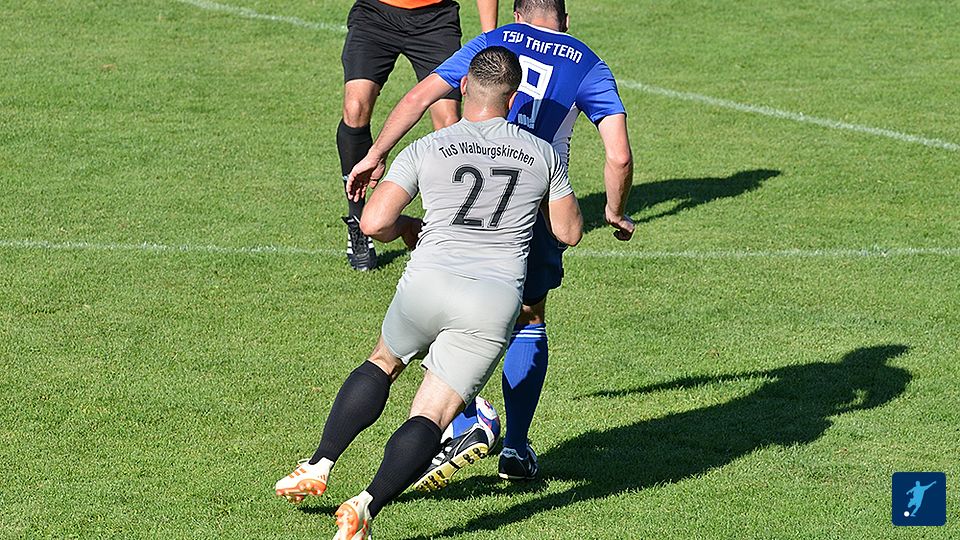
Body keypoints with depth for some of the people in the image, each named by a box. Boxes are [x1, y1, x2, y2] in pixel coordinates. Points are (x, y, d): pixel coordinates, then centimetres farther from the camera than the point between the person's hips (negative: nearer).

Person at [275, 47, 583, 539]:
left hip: (427, 285, 0)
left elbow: (373, 223, -4)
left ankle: (318, 467, 24)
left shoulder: (427, 150, 4)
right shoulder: (542, 154, 9)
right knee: (431, 417, 1)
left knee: (382, 363, 30)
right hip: (496, 300, 0)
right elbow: (569, 232, 19)